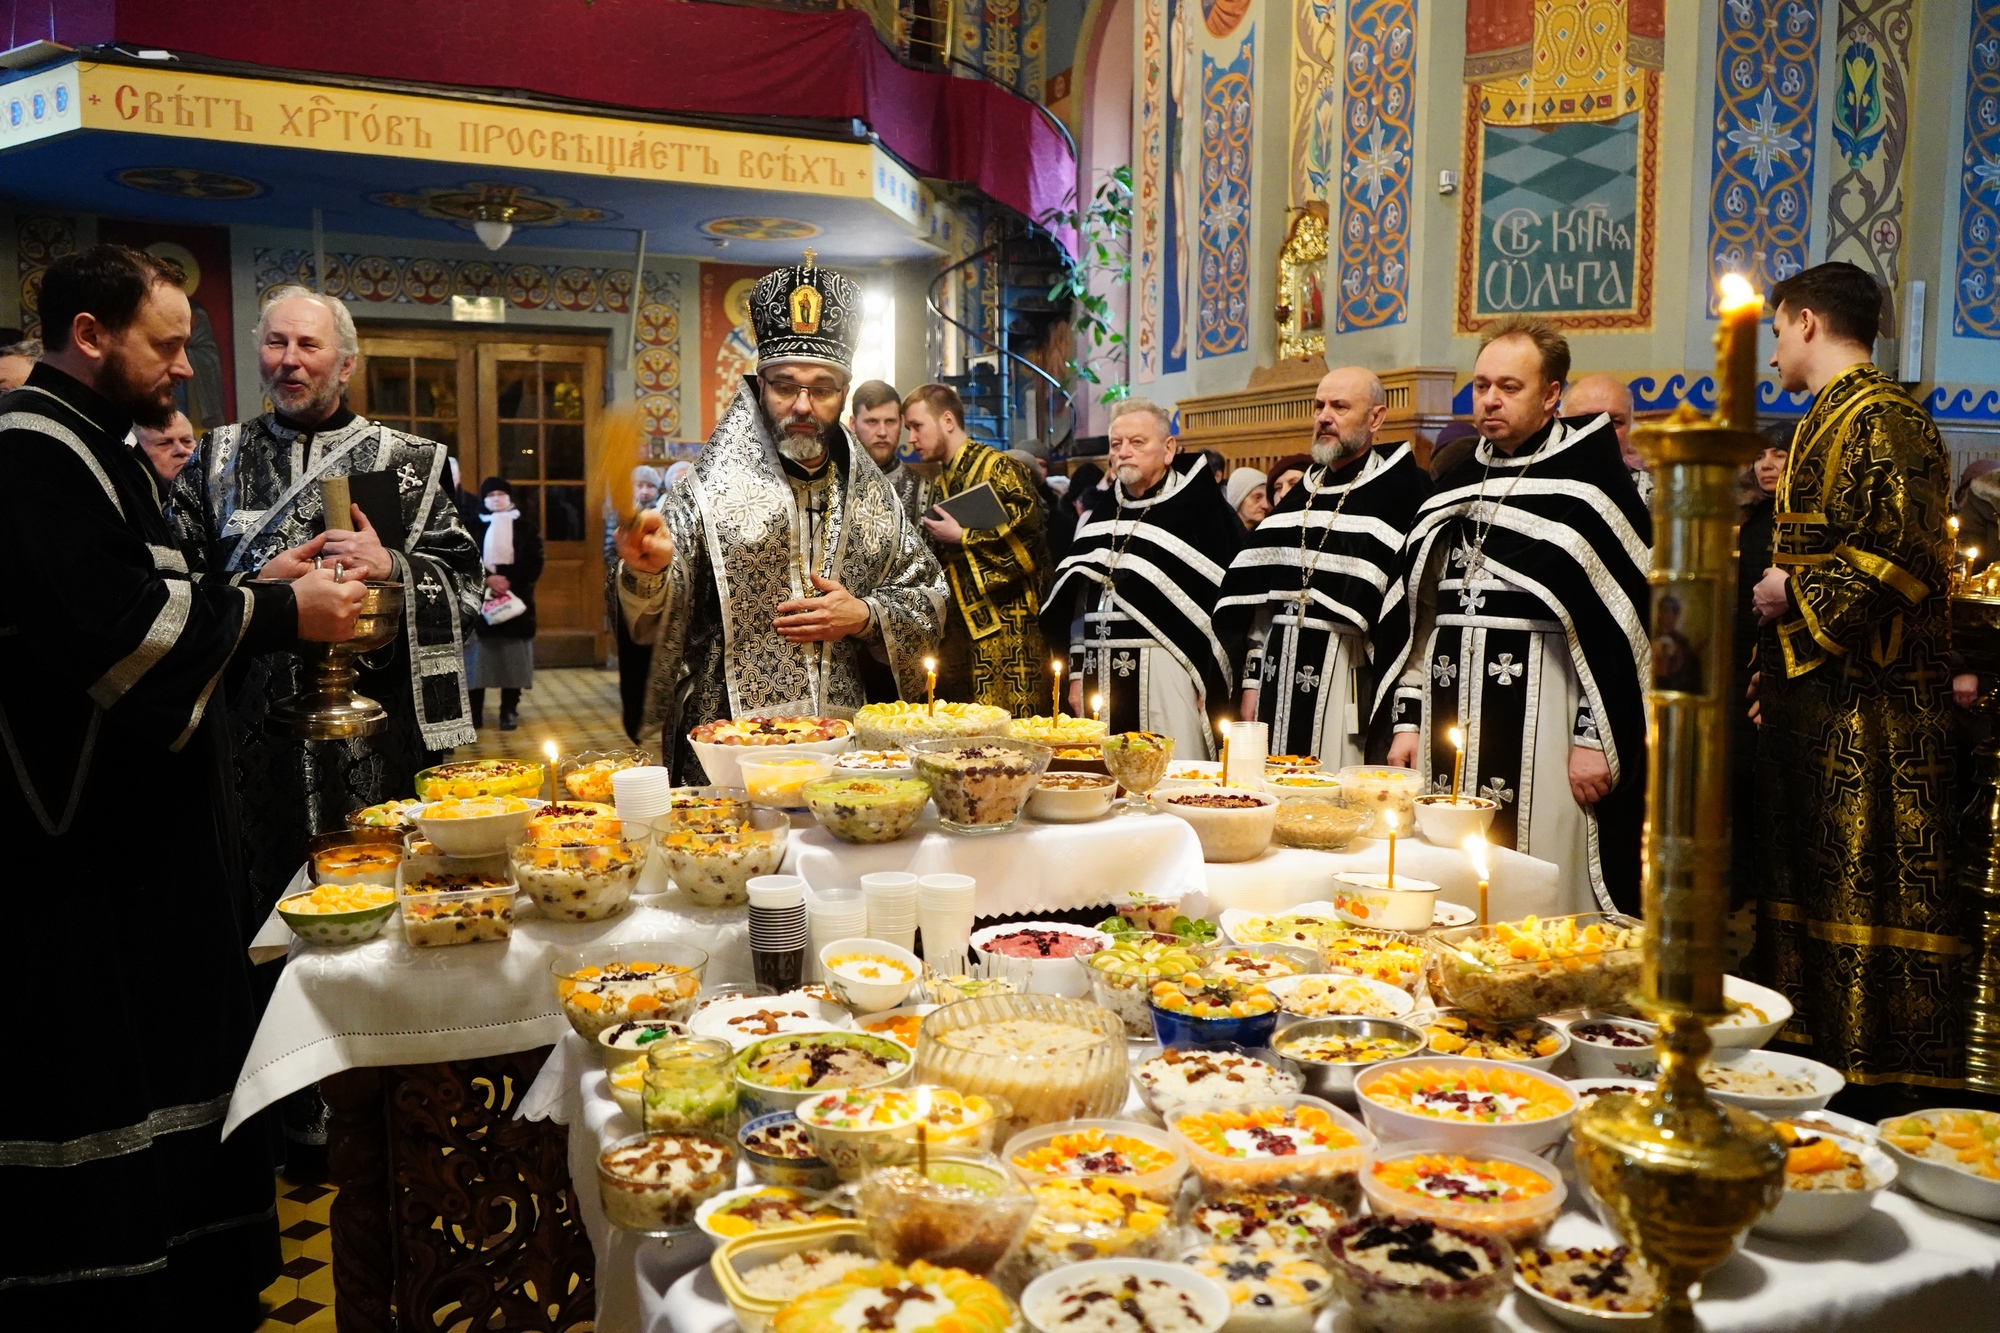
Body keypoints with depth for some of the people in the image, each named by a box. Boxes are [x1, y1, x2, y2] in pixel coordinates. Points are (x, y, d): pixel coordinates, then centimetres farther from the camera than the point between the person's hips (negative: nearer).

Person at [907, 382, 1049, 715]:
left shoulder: (998, 468, -7)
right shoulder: (942, 481, 18)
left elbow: (1030, 537, -17)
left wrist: (962, 538, -13)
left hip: (1003, 626, -8)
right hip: (960, 624, 8)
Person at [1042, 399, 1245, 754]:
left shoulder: (1199, 509, -3)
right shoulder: (1099, 515, 16)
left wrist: (1212, 682, -11)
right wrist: (1076, 673, 13)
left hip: (1166, 673, -5)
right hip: (1101, 674, 6)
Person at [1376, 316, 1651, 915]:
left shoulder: (1589, 479, -2)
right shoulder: (1455, 486, 15)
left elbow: (1618, 611, -8)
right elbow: (1413, 611, 15)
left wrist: (1595, 735, -12)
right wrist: (1404, 719, 9)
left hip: (1542, 717, -5)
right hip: (1449, 718, 5)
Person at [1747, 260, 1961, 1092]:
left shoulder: (1886, 420, -12)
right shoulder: (1828, 422, 18)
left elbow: (1907, 554, -23)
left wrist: (1793, 594, -14)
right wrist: (1769, 671, 20)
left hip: (1868, 713, -10)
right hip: (1813, 704, 10)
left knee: (1868, 892, -4)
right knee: (1806, 888, 15)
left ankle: (1886, 1082, 5)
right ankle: (1814, 1049, 26)